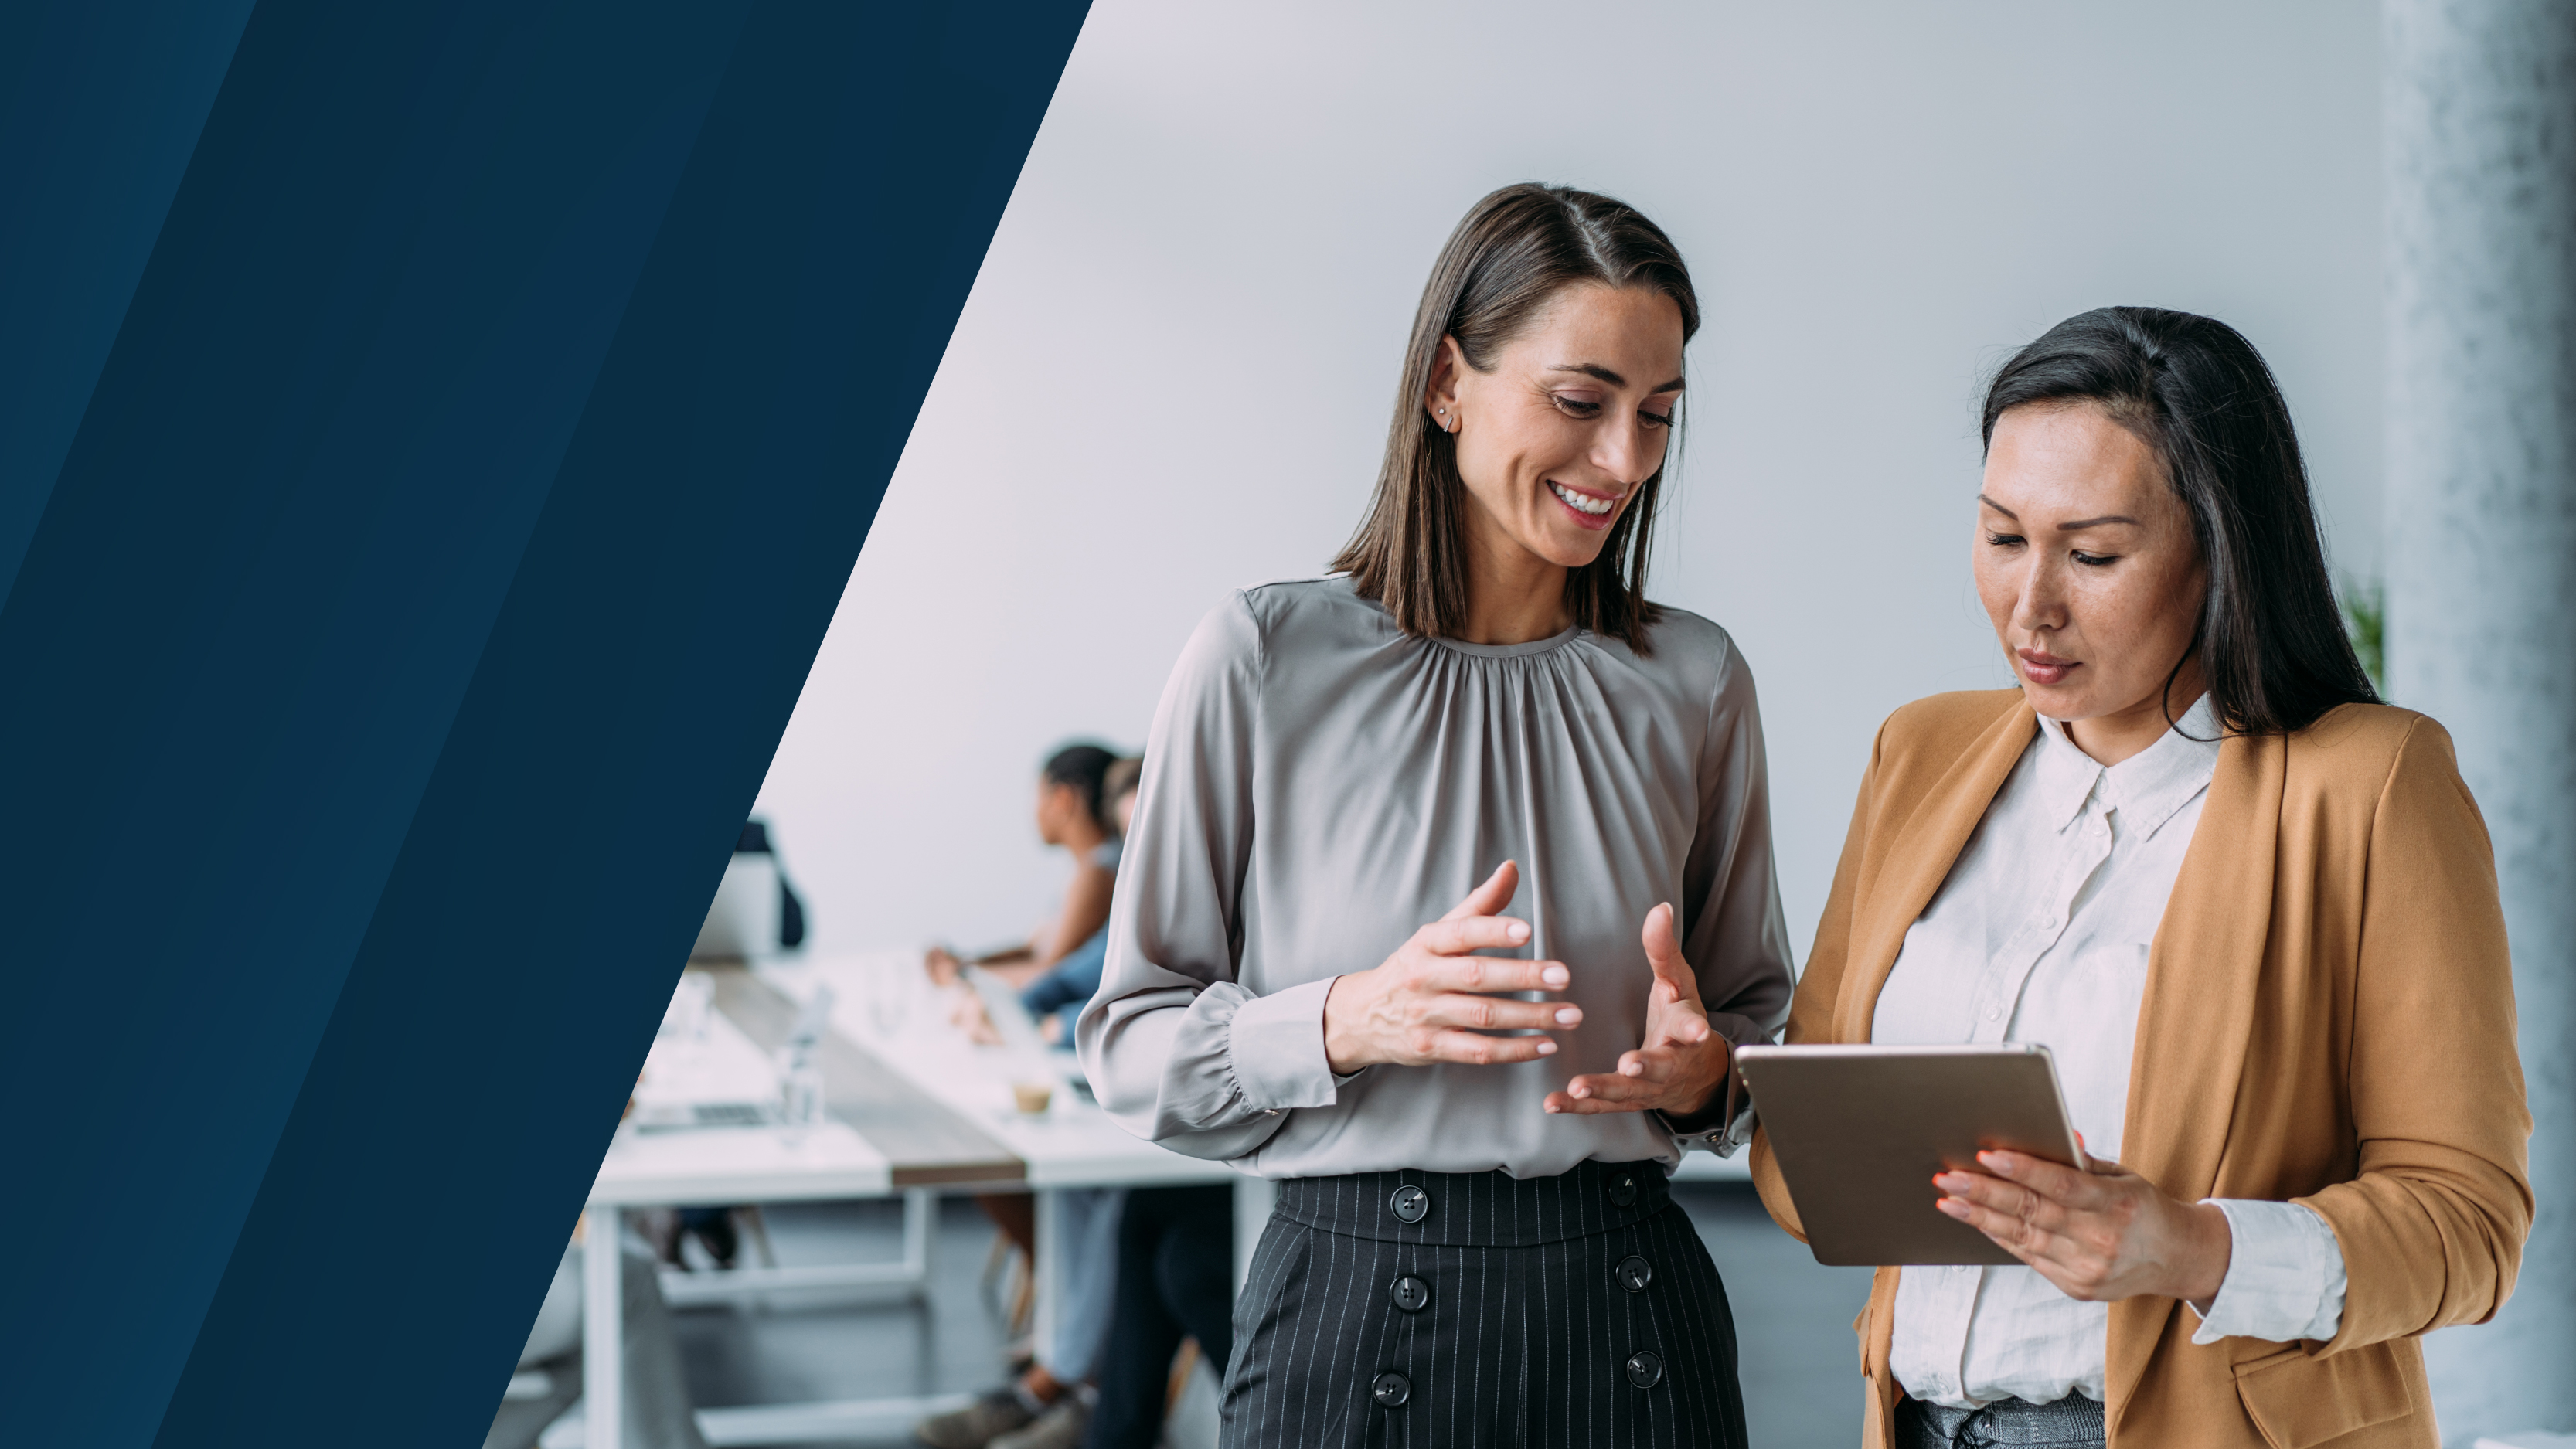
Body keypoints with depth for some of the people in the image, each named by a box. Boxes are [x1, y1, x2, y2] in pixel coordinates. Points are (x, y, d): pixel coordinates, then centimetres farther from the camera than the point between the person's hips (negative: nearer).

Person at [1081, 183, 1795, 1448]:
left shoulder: (1693, 681, 4)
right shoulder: (1266, 660, -6)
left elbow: (1759, 1012, 13)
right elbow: (1132, 1048, -4)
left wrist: (1702, 1070, -9)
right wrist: (1348, 1022, -20)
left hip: (1625, 1317, 3)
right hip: (1351, 1307, -2)